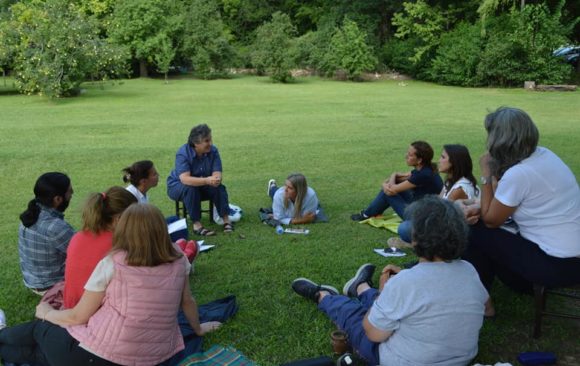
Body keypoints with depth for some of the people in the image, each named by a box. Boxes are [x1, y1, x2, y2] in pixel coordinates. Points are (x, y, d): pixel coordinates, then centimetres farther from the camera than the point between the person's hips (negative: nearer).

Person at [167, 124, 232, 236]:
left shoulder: (213, 150, -16)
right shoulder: (183, 153, -28)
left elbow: (217, 173, -21)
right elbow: (185, 179, -40)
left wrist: (216, 179, -46)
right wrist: (207, 180, -54)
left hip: (202, 185, 4)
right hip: (178, 185, -3)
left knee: (218, 187, -24)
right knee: (191, 188, -36)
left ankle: (226, 219, -19)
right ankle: (197, 224, -32)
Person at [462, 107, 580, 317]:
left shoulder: (518, 174, -25)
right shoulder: (542, 155, 1)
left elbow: (490, 220, -9)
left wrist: (486, 173, -8)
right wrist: (478, 210, -4)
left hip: (558, 264, -8)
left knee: (474, 233, 0)